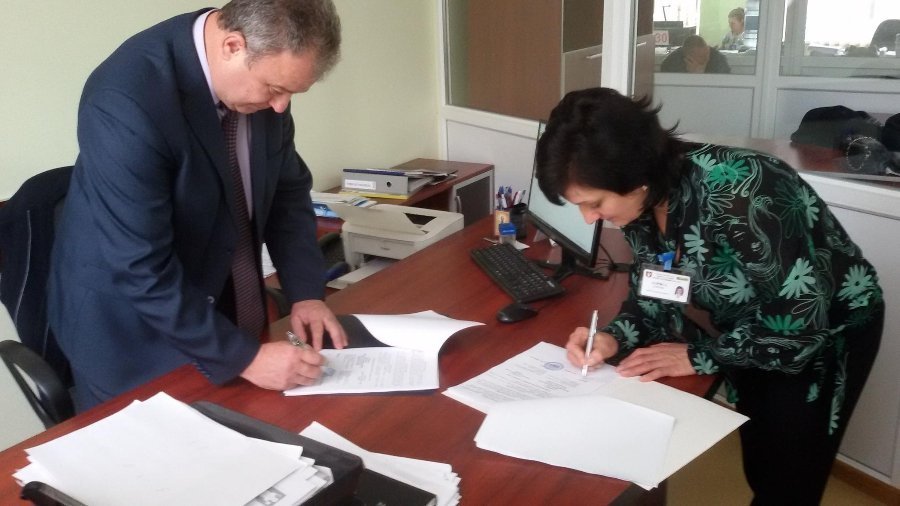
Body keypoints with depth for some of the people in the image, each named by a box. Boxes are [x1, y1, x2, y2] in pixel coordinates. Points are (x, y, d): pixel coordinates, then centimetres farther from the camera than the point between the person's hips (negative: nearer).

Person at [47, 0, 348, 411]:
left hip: (226, 308, 6)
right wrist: (244, 358, -25)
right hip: (133, 328, -6)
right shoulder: (127, 99, -30)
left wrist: (305, 292, -7)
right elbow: (142, 270, -29)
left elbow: (287, 189, 3)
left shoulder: (265, 69, -10)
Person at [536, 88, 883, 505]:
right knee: (759, 470, 21)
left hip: (826, 330, -6)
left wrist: (698, 356, -27)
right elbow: (655, 292, -3)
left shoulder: (734, 192, -39)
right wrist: (615, 337, -21)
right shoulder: (641, 200, -17)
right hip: (750, 327, 6)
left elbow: (801, 318, -33)